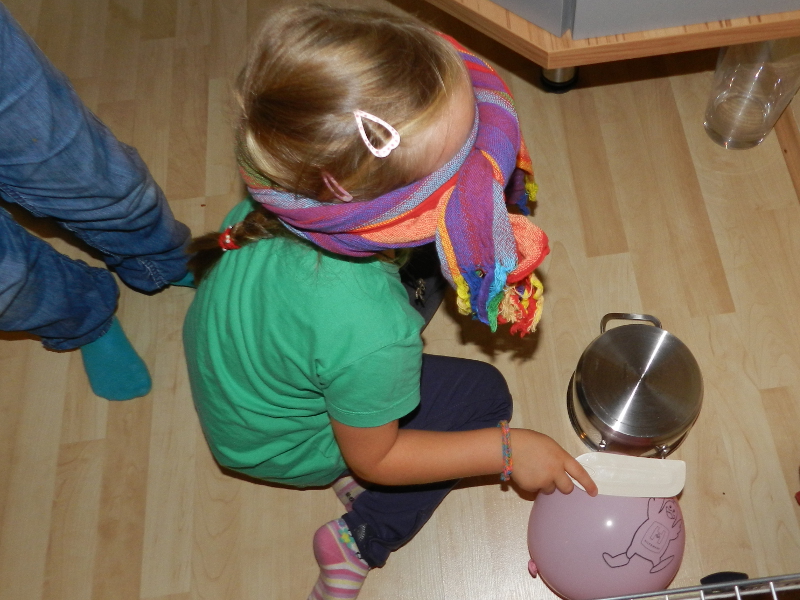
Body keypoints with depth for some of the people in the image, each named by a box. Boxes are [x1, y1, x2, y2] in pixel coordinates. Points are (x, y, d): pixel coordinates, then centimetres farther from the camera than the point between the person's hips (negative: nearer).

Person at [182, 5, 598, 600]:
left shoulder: (291, 184, -30)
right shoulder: (370, 337, -45)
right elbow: (373, 457, -23)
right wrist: (506, 449, -15)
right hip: (276, 445, -5)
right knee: (482, 391, 6)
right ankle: (362, 540, 11)